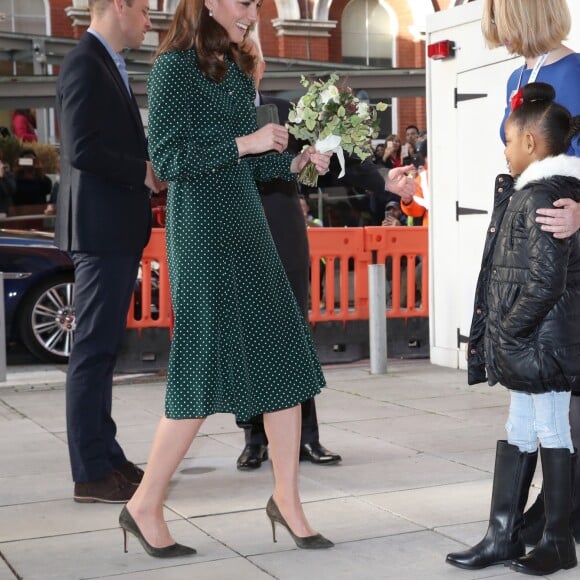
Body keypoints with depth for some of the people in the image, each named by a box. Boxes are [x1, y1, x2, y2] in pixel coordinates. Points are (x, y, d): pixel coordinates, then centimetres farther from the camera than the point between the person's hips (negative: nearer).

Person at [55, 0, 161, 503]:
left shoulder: (107, 65, 18)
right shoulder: (85, 64, -13)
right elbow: (83, 149, -22)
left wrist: (148, 167, 8)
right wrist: (144, 172, -13)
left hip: (118, 230, 10)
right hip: (100, 229, -10)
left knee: (103, 348, 14)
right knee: (94, 349, -5)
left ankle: (105, 457, 22)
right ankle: (92, 473, 2)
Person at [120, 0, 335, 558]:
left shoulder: (237, 69, 16)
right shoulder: (174, 66, -7)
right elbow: (166, 157, -14)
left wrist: (293, 162, 3)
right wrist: (244, 142, -15)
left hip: (245, 224, 8)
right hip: (202, 226, -8)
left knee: (283, 362, 4)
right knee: (204, 369, -5)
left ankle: (286, 497, 14)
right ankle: (145, 506, 9)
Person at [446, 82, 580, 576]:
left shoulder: (540, 197, -17)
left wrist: (508, 330, -15)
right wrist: (504, 334, 15)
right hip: (530, 345, 10)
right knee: (519, 433, 14)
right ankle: (504, 536, 23)